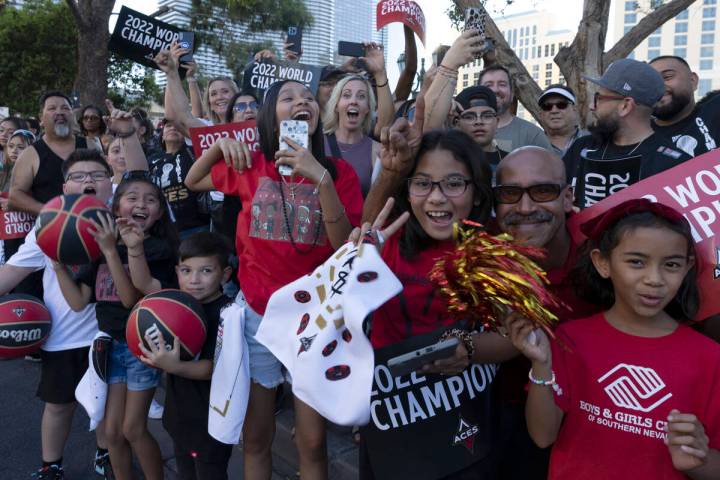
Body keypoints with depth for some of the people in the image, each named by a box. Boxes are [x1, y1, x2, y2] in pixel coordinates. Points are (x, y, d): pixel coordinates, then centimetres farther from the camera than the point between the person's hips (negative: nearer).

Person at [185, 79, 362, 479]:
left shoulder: (340, 171, -5)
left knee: (312, 441, 7)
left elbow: (346, 247, -14)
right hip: (256, 314, 2)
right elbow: (192, 182, 16)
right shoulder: (251, 165, -1)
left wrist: (322, 179, -24)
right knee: (255, 437, 15)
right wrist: (220, 144, -3)